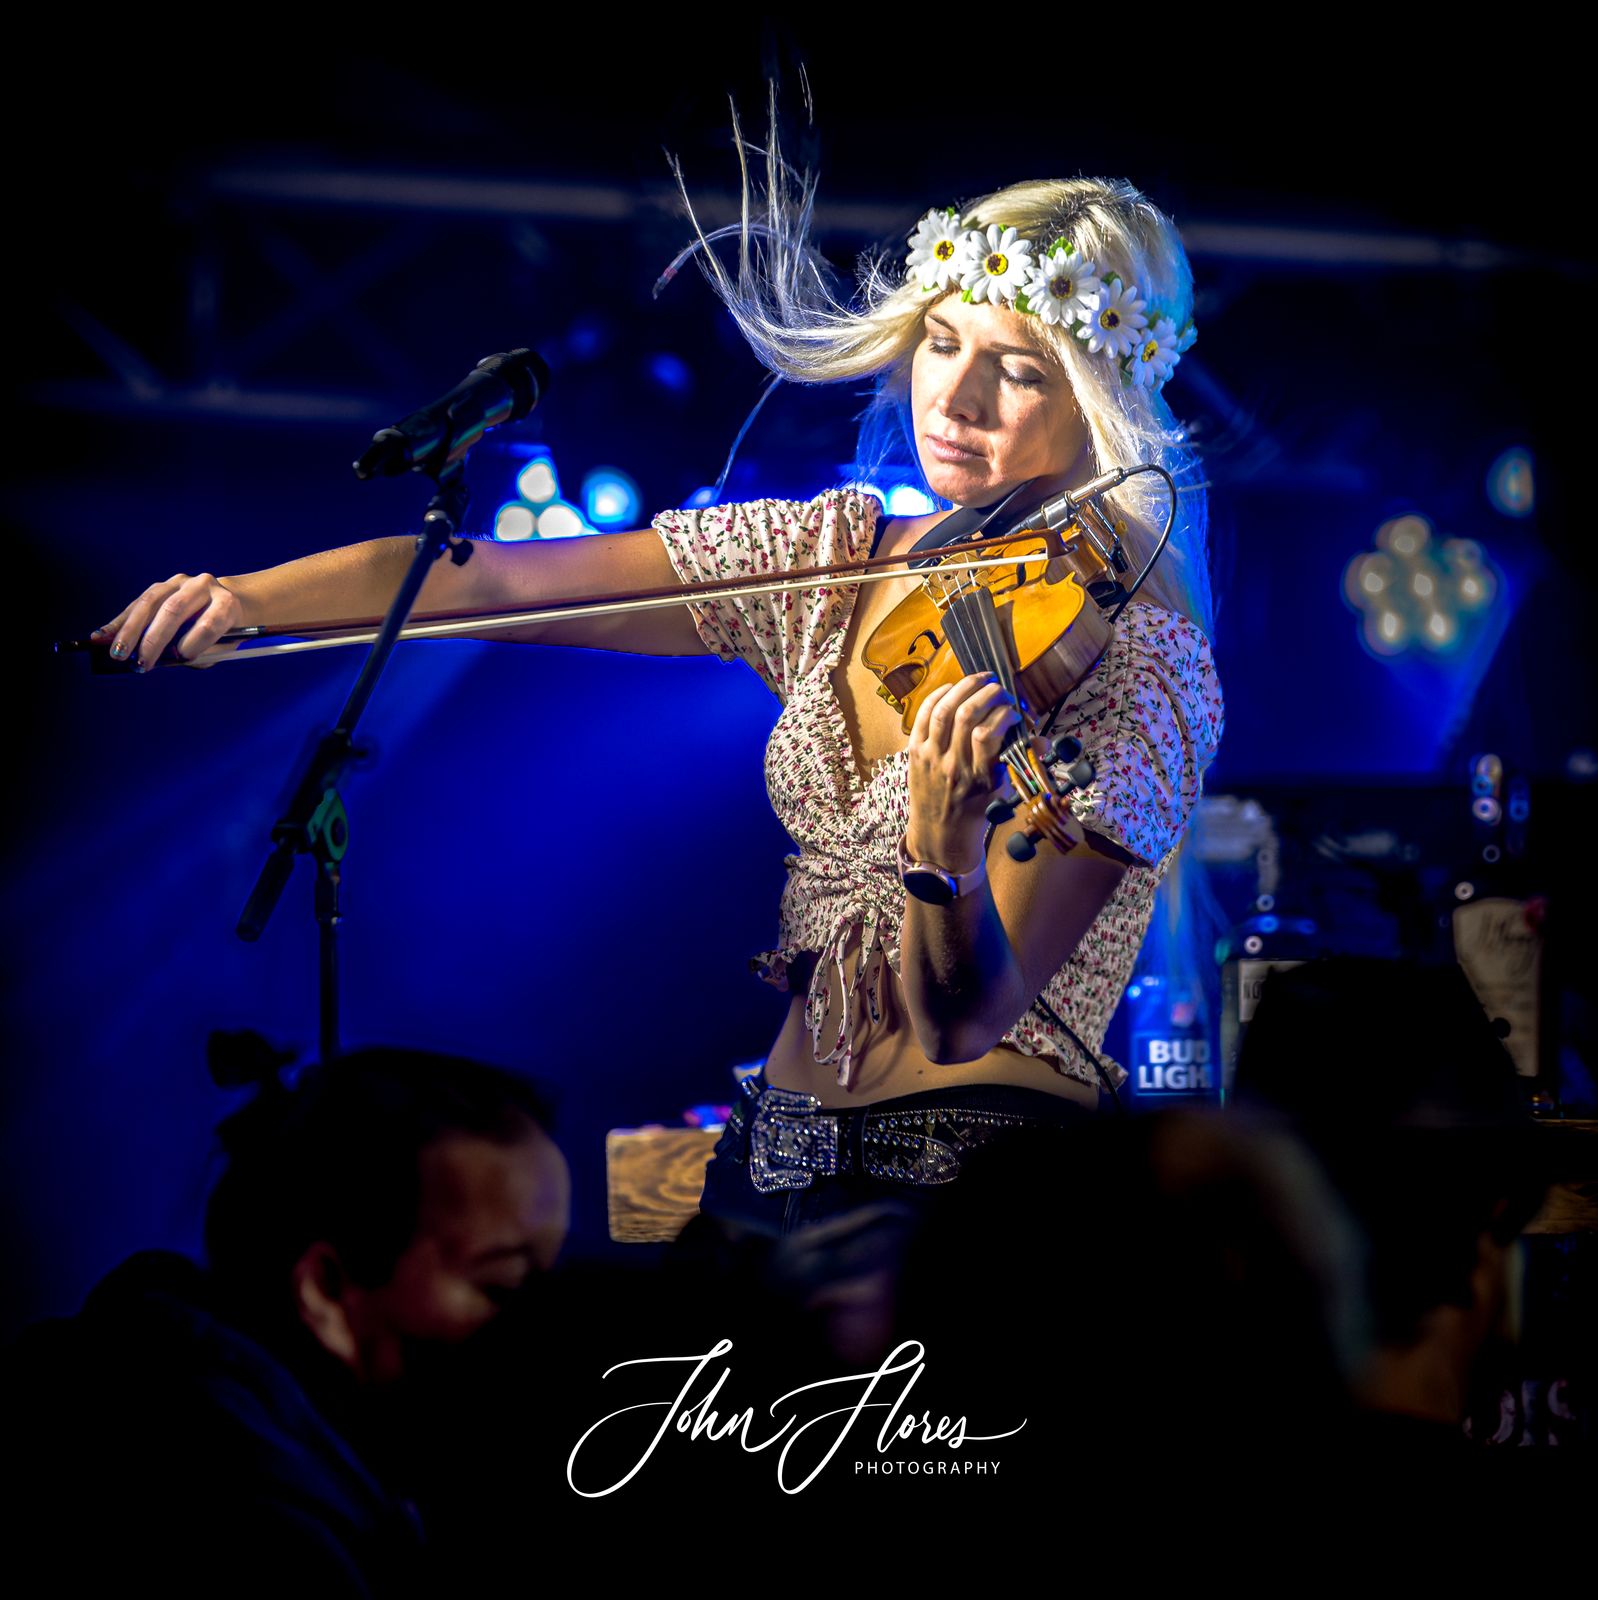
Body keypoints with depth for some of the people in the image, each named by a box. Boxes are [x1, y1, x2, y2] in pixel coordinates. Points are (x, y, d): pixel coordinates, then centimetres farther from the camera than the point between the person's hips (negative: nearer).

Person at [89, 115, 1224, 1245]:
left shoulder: (1139, 658, -12)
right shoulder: (836, 557, 7)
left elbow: (965, 1023, -19)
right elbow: (489, 581, 4)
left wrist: (949, 845, -38)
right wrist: (250, 595, -10)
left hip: (973, 1194, -6)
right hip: (783, 1164, 6)